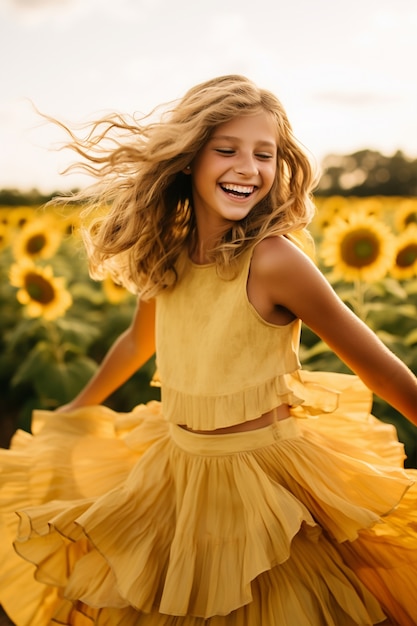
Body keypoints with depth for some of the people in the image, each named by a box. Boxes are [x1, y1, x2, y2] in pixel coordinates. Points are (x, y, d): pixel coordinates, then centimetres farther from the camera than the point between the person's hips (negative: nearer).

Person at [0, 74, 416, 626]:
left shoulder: (274, 259, -22)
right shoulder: (168, 253, -5)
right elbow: (140, 339, 13)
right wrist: (77, 409, 28)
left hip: (268, 474, -5)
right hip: (177, 473, 6)